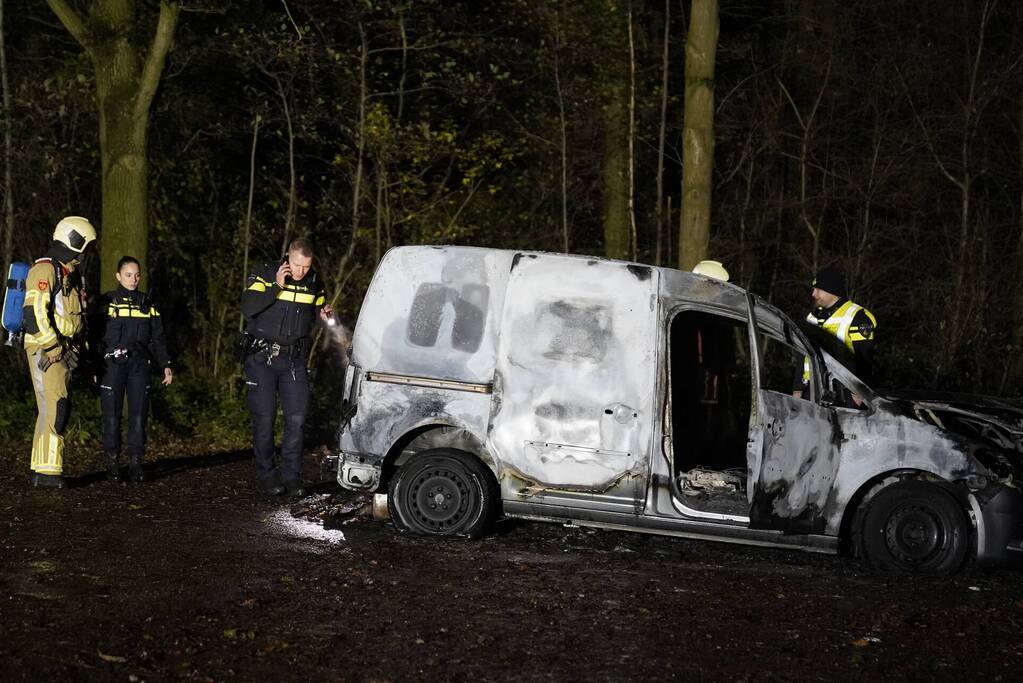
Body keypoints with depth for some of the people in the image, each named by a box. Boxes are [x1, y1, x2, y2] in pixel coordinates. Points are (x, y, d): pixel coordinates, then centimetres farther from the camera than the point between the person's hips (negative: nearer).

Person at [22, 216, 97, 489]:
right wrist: (56, 349, -21)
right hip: (45, 351, -10)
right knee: (55, 408, -15)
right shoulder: (45, 271, -13)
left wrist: (74, 348, 21)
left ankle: (40, 470, 16)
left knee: (55, 409, 10)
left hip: (62, 351, 10)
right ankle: (48, 471, -16)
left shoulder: (70, 275, 18)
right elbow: (35, 313, -22)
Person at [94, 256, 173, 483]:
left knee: (139, 414, -2)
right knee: (112, 415, -3)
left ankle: (136, 463, 4)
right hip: (112, 364, -2)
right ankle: (112, 462, 6)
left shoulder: (147, 305, 13)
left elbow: (158, 338, 15)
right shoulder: (107, 302, 4)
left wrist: (165, 364, 7)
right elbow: (96, 335, 2)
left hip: (139, 364, 2)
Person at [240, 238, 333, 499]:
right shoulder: (265, 276, -8)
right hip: (262, 357, -3)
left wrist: (322, 314, -3)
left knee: (296, 417, -3)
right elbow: (248, 308, -22)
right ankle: (266, 476, 8)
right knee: (264, 418, -1)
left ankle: (291, 475, 5)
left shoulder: (314, 282, 5)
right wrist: (277, 287, -27)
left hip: (294, 359, 3)